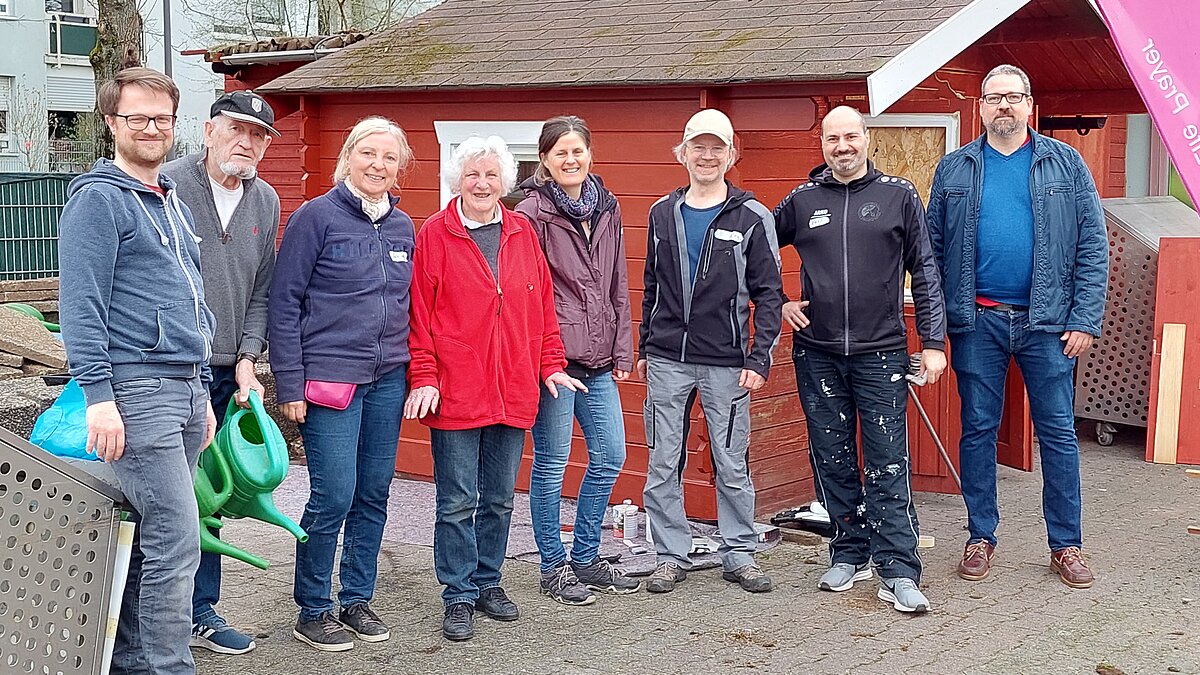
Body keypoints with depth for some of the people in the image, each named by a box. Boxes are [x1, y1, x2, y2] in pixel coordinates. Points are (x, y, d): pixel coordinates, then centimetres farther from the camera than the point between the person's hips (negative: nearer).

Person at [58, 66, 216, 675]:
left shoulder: (172, 203, 20)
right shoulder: (98, 198, -6)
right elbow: (81, 305, -13)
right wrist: (98, 396, -19)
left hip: (185, 390, 8)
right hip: (137, 391, -8)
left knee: (148, 540, 11)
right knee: (177, 540, -11)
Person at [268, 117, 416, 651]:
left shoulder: (403, 226, 10)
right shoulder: (316, 217, -7)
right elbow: (283, 303, -8)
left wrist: (417, 372, 12)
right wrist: (289, 386, -11)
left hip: (387, 380, 6)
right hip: (329, 379, -6)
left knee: (374, 495, 10)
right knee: (334, 497, -6)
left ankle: (357, 600, 24)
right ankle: (313, 611, 10)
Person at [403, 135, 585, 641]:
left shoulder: (522, 233, 9)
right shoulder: (434, 234, -3)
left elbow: (543, 304, 13)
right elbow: (420, 312, -5)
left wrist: (550, 365, 9)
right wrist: (424, 377, -10)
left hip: (512, 391, 4)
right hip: (454, 391, -4)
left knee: (499, 497, 14)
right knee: (457, 500, 2)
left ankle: (488, 582, 29)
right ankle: (459, 596, 14)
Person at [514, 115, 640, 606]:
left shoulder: (606, 209, 11)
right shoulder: (533, 213, -8)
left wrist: (622, 349, 12)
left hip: (598, 360, 7)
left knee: (610, 456, 11)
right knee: (552, 463, 2)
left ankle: (586, 559, 26)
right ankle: (553, 567, 17)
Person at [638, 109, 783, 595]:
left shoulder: (752, 218, -1)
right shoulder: (663, 214, 10)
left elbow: (769, 294, -1)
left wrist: (759, 359, -8)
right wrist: (644, 348, 14)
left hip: (726, 364, -3)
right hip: (667, 362, 3)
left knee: (732, 466, 4)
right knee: (663, 465, 5)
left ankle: (739, 555, 18)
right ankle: (672, 555, 16)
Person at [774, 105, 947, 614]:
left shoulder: (899, 196, 3)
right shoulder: (802, 201, 7)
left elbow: (925, 272, 4)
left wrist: (933, 342, -1)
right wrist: (778, 304, 8)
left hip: (881, 354, -2)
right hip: (818, 353, 2)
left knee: (888, 466, -4)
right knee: (832, 461, 9)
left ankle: (898, 573, 0)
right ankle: (850, 555, 22)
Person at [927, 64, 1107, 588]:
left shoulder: (1064, 163, 4)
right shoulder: (954, 169, 7)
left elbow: (1093, 244, 1)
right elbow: (934, 248, 8)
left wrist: (1086, 320, -7)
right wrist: (936, 321, -1)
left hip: (1047, 322, -1)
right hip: (977, 323, 1)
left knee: (1058, 432, 4)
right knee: (977, 430, 7)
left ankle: (1066, 545, 15)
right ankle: (981, 538, 19)